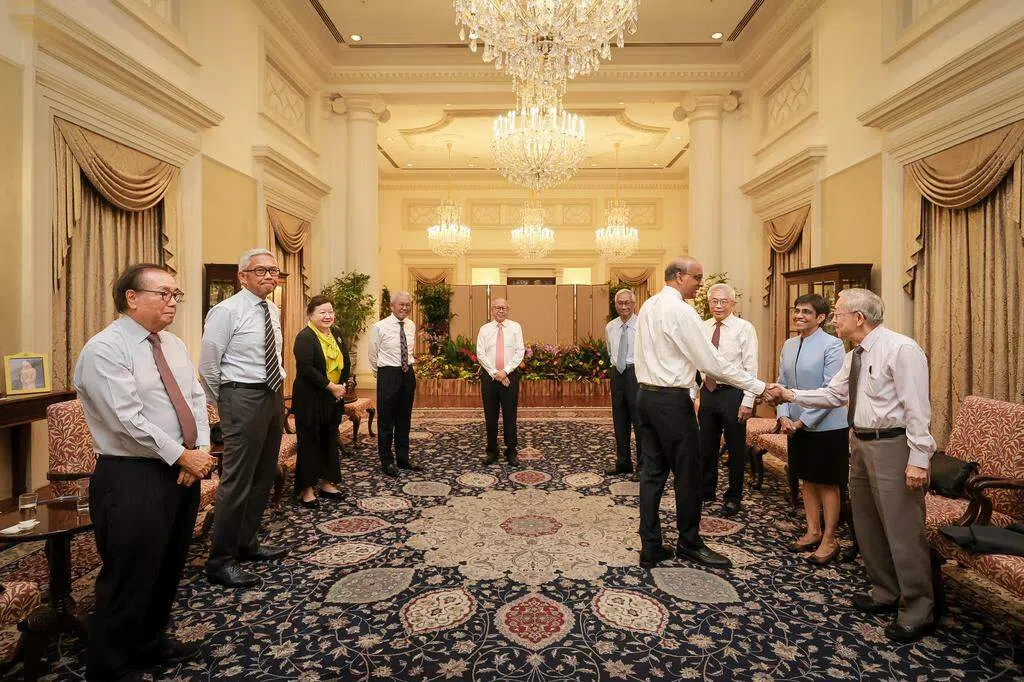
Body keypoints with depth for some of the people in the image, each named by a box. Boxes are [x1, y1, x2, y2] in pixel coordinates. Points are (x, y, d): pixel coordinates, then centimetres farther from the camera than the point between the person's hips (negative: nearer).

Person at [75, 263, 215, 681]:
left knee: (169, 568, 19)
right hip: (132, 478, -7)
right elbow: (129, 421, -21)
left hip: (182, 471, 8)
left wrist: (200, 450, -7)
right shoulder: (104, 349, -13)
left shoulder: (174, 345, 10)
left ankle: (151, 643, 40)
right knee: (130, 576, 4)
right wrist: (184, 456, -16)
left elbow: (197, 400, 8)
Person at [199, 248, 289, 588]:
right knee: (237, 481, -6)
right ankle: (220, 561, 10)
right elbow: (208, 364, -10)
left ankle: (247, 543, 32)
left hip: (274, 395, 8)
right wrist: (226, 403, -2)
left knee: (264, 477, 16)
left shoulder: (274, 311, 12)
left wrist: (278, 388, 18)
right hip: (243, 398, -8)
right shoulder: (227, 311, -11)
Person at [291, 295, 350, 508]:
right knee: (309, 442, 2)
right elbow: (306, 368, -22)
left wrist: (341, 385, 0)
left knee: (330, 440, 13)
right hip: (310, 399, -7)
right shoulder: (305, 337, -13)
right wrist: (330, 386, -18)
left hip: (333, 398, 7)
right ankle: (305, 489, 14)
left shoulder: (336, 334, 10)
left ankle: (326, 482, 26)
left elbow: (345, 362, 13)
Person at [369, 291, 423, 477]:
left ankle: (403, 459, 27)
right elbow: (373, 355, 1)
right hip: (388, 374, -5)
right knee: (386, 420, 3)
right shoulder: (380, 327, -10)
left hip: (408, 373, 5)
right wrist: (380, 374, 8)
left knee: (404, 419, 14)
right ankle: (387, 461, 18)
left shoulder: (411, 326, 6)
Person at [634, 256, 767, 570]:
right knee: (688, 473, 8)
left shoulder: (648, 306, 12)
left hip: (647, 396, 9)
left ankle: (650, 547, 19)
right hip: (672, 401, -9)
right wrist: (759, 387, -8)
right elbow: (712, 362, -15)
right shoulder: (681, 310, -14)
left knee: (652, 471, 11)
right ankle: (689, 542, 25)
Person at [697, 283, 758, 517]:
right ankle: (706, 490, 35)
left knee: (735, 449, 10)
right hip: (708, 392, 4)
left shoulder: (744, 328, -7)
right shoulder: (702, 328, 6)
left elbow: (751, 368, -10)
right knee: (706, 446, 16)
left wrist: (748, 401, -15)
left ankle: (733, 497, 28)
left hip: (733, 393, -4)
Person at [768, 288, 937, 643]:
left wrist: (918, 459, -20)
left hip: (892, 446, -9)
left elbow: (917, 408, -19)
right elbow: (833, 394, 14)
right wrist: (790, 394, 7)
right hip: (861, 444, 9)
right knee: (867, 525, 18)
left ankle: (917, 612, 18)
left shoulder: (901, 349, -16)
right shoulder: (854, 355, 10)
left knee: (903, 530, 1)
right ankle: (885, 594, 36)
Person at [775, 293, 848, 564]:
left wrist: (803, 421, -17)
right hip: (796, 425, 6)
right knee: (808, 480, 17)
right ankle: (813, 532, 32)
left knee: (828, 483, 7)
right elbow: (782, 384, 8)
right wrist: (784, 416, -5)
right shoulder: (788, 345, 6)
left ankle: (829, 540, 20)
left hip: (827, 427, -6)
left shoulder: (832, 345, -13)